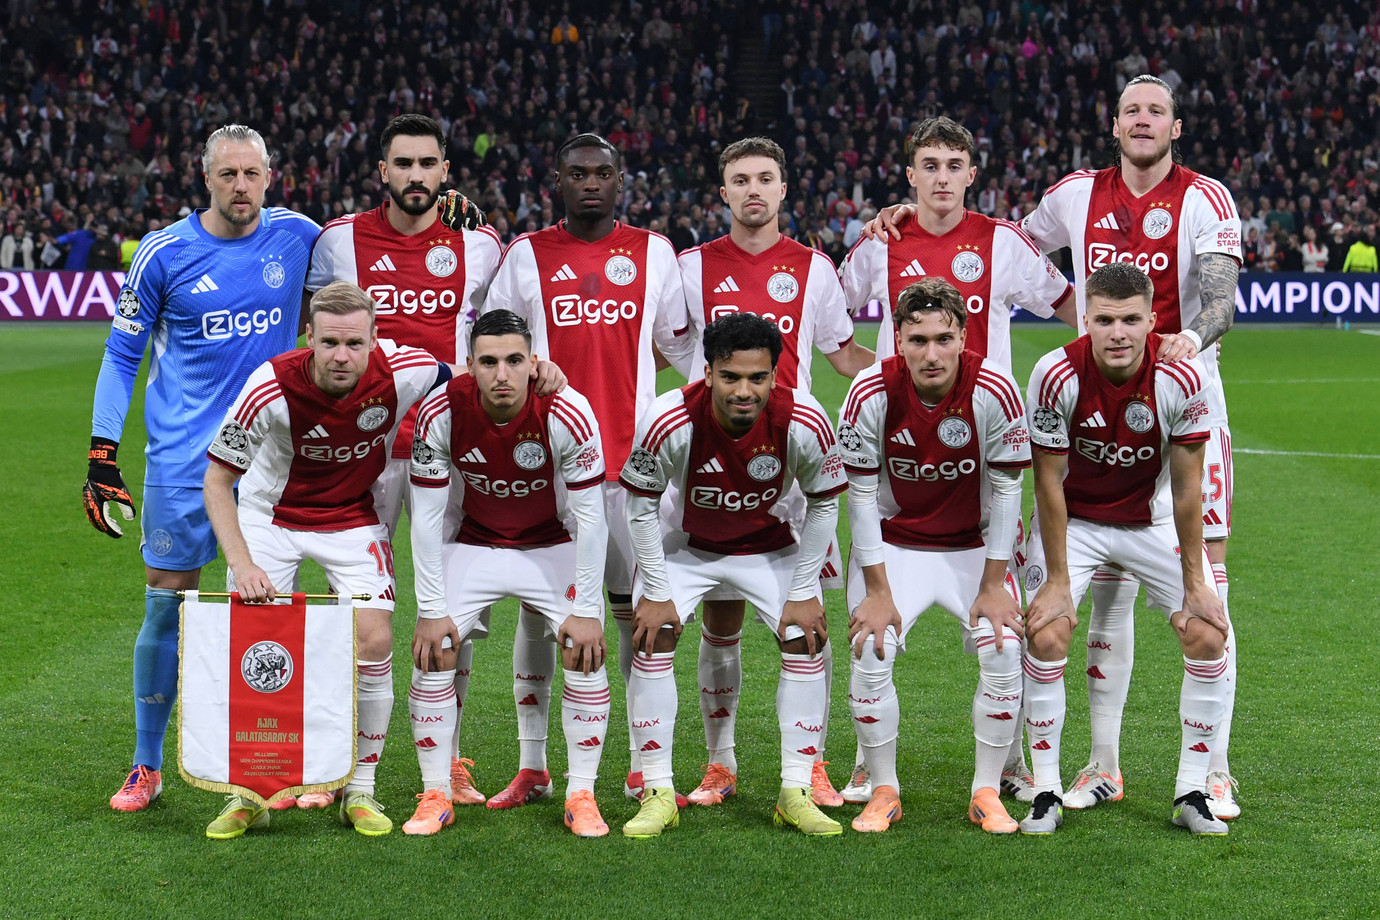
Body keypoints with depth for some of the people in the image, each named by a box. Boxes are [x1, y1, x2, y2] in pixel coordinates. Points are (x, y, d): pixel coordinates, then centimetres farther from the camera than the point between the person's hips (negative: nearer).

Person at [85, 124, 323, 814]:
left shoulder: (297, 236, 0)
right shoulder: (163, 254, -4)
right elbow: (122, 355, 3)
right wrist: (102, 456, -2)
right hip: (182, 459, -1)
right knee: (167, 606, 0)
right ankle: (147, 766, 12)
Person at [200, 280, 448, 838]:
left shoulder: (402, 371, -25)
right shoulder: (270, 388, -29)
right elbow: (216, 479, -18)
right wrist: (242, 564, -27)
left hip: (354, 517, 1)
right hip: (271, 515, -1)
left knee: (374, 640, -14)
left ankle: (359, 789, 5)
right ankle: (247, 793, 11)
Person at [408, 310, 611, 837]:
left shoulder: (567, 414, -28)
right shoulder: (440, 414, -24)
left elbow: (590, 517, -19)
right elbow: (426, 516, -14)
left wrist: (586, 611, -18)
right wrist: (432, 610, -15)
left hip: (554, 546, -1)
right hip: (473, 546, 1)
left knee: (586, 651, -16)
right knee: (433, 652, -12)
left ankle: (581, 796, -3)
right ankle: (436, 795, 2)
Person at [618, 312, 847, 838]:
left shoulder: (804, 423, -30)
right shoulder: (669, 421, -33)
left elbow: (823, 504, -11)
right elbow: (641, 507, -16)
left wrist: (803, 592, -10)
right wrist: (656, 593, -13)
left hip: (770, 546, 1)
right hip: (686, 544, -1)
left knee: (807, 639, -10)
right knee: (652, 638, -14)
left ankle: (795, 794, -1)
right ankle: (658, 793, -4)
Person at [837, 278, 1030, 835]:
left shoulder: (993, 390, -21)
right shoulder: (872, 393, -20)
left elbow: (1006, 490, -12)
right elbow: (861, 495, -12)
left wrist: (993, 584, -11)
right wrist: (877, 591, -13)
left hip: (974, 544, 0)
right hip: (893, 543, 0)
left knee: (1004, 654, -16)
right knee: (870, 655, -16)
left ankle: (987, 793, 1)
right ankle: (883, 792, 3)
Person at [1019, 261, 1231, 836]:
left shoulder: (1182, 379, -24)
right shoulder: (1057, 375, -26)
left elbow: (1186, 488, -13)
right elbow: (1049, 484, -16)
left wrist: (1195, 583, -10)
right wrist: (1057, 581, -16)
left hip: (1151, 520, 1)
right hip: (1073, 520, -1)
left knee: (1208, 636, -10)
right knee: (1046, 637, -17)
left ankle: (1192, 793, 4)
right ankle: (1046, 793, -2)